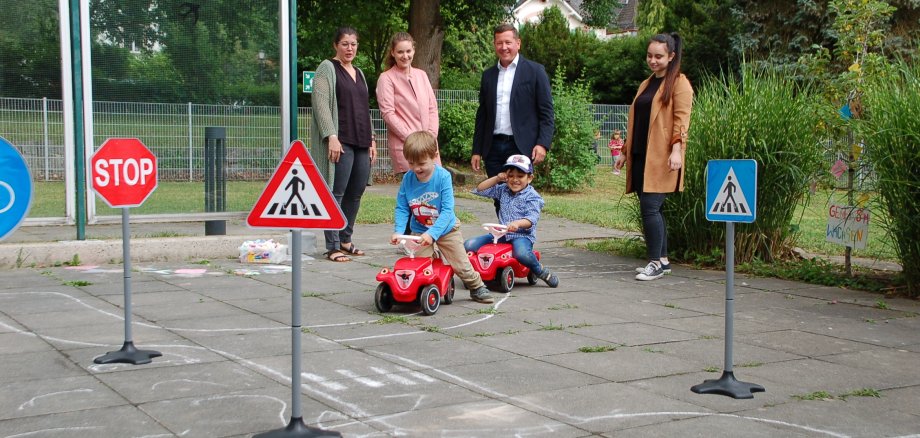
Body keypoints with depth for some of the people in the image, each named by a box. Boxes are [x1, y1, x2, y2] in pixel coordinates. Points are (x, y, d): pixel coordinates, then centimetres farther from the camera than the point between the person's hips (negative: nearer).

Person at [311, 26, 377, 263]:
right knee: (336, 193, -9)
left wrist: (371, 139, 20)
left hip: (361, 142, 7)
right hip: (340, 142, -7)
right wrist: (331, 136, -19)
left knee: (356, 194, 7)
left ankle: (345, 240, 18)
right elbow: (321, 104, -10)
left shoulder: (359, 73, 22)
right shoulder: (327, 69, 0)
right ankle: (333, 246, -7)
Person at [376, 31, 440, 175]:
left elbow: (433, 107, 14)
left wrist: (431, 135, -1)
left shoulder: (421, 75, 15)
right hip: (403, 146, -5)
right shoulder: (386, 78, -1)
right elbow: (388, 114, -8)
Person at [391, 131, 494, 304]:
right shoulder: (408, 178, -14)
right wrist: (398, 231, -22)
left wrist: (432, 233, -36)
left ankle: (477, 288, 29)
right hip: (419, 231, 2)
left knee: (461, 264, 7)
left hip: (446, 229, -2)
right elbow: (401, 208, -7)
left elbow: (447, 210, -27)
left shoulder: (443, 176, -24)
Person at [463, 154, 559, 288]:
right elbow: (480, 190, 15)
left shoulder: (532, 197, -4)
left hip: (522, 235, -5)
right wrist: (496, 178, 3)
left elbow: (531, 219, -18)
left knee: (521, 253, -41)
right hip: (501, 234, 5)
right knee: (468, 245, -13)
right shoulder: (503, 190, 13)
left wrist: (517, 223, -39)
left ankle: (541, 271, -9)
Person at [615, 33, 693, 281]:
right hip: (641, 156, 8)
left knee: (650, 207, -13)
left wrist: (676, 149, -23)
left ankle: (656, 263, -7)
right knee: (652, 209, 9)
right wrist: (626, 151, 22)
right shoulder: (646, 84, 21)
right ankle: (662, 260, 16)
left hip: (661, 158, -8)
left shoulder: (679, 83, -2)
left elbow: (682, 119, -11)